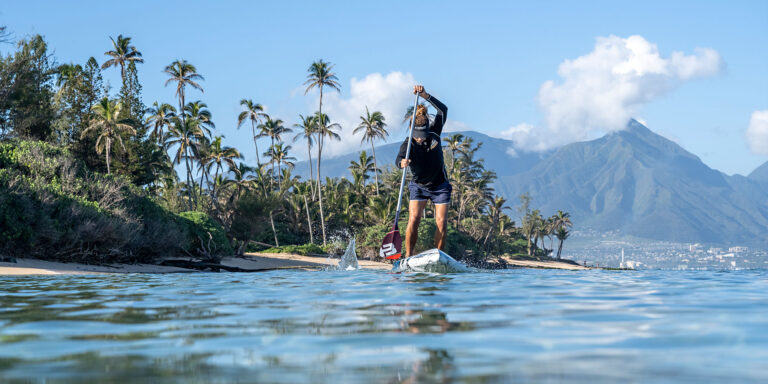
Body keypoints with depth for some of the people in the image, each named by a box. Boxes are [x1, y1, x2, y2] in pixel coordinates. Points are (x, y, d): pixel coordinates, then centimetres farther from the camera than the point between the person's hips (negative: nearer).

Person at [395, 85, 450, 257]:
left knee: (442, 223, -7)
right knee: (413, 219, -17)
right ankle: (408, 256, -10)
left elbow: (443, 110, -22)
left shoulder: (434, 132, -10)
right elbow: (399, 160, -37)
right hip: (419, 186, -2)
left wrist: (425, 95, -34)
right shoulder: (408, 144, -18)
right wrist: (402, 162, -62)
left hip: (440, 186, 2)